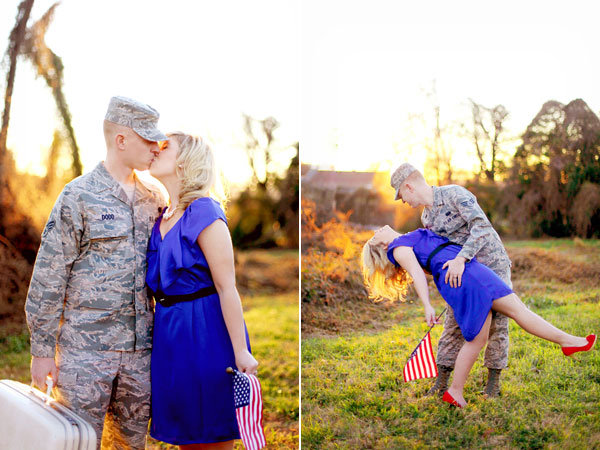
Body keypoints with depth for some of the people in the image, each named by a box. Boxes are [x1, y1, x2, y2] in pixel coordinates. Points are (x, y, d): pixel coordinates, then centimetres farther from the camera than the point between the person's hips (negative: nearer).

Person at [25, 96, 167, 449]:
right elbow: (49, 276, -6)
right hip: (86, 349, -5)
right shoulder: (78, 196, -6)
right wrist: (42, 348, -7)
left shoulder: (153, 199, 9)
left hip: (140, 348, 5)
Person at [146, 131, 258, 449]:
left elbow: (226, 287, -17)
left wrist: (240, 352, -19)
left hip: (204, 330, -8)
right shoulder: (163, 217, 10)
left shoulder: (204, 212, -14)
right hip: (169, 331, 8)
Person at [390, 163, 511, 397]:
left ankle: (493, 380, 14)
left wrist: (461, 259, -45)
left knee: (496, 323, -2)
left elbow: (482, 226, -36)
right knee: (454, 323, 0)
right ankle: (441, 381, 5)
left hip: (494, 265, -6)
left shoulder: (455, 194, -23)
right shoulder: (426, 218, 2)